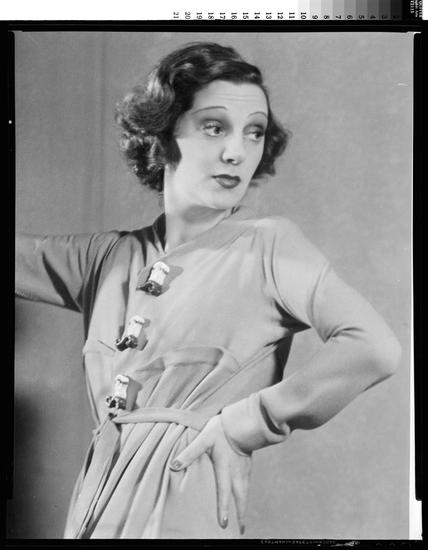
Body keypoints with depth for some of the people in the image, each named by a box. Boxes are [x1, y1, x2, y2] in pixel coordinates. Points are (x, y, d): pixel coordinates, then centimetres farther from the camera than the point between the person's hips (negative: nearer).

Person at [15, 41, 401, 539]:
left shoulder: (268, 243, -6)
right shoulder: (109, 256, 8)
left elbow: (374, 349, -17)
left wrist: (242, 422, -11)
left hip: (186, 505, -4)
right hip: (96, 502, 5)